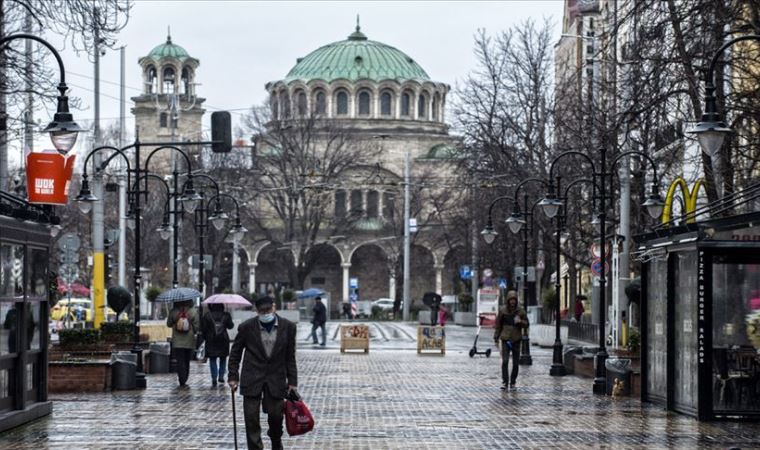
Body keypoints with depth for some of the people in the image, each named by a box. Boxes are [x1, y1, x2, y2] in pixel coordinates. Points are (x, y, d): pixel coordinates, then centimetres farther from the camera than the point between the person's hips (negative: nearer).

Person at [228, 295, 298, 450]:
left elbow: (290, 356, 2)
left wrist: (292, 381, 1)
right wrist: (233, 377, -2)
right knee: (251, 417, -4)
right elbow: (235, 353, 3)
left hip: (276, 378, 1)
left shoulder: (288, 327, -4)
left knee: (276, 415, 4)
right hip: (252, 378, -1)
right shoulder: (247, 327, -7)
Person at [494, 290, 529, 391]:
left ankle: (513, 382, 15)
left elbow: (526, 324, 9)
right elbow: (498, 326, 7)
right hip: (505, 339, -1)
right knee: (505, 361, -13)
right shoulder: (502, 311, 2)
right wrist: (496, 338, 5)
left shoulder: (521, 311, 3)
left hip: (516, 340, 1)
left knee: (516, 363, 4)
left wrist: (520, 322, -12)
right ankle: (504, 382, -7)